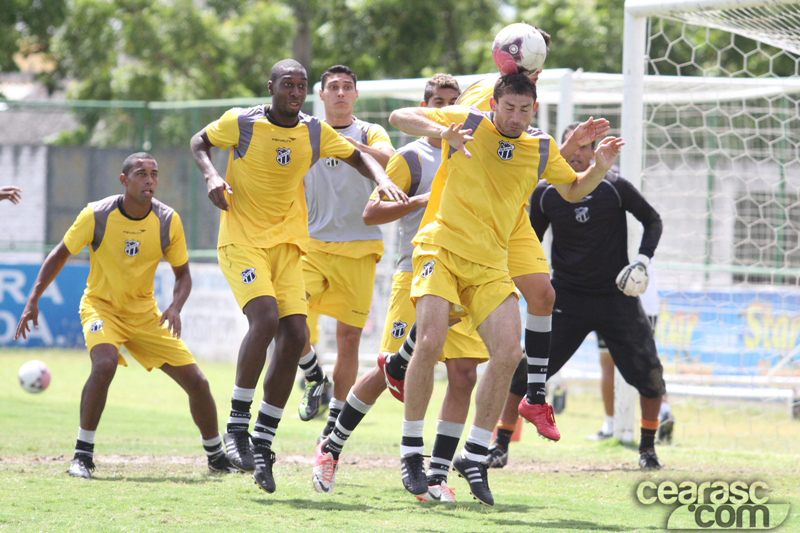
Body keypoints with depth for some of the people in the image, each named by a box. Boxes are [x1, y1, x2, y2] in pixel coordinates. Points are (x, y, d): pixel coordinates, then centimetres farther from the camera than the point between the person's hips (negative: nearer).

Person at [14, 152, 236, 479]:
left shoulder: (168, 221, -10)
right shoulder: (97, 215, -17)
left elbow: (182, 274, 1)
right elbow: (61, 254, -3)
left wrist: (175, 308, -19)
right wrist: (33, 300, -8)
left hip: (145, 312, 3)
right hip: (100, 305, -3)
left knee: (197, 382, -2)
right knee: (105, 363, -34)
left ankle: (217, 458, 21)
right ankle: (82, 455, -22)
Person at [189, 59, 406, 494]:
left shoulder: (316, 132, 2)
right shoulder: (241, 123, -7)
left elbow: (357, 156, 16)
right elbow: (199, 142, 9)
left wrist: (382, 179, -4)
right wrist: (210, 175, -10)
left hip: (287, 244, 5)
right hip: (241, 240, -5)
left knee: (295, 336, -7)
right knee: (266, 316, -27)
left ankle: (262, 444, 2)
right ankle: (237, 427, -15)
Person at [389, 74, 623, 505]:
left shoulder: (541, 149, 11)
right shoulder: (467, 122, 1)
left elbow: (573, 190, 26)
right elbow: (399, 117, -1)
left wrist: (599, 168, 5)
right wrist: (440, 131, -19)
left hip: (489, 264, 4)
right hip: (442, 247, -4)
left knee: (508, 353, -11)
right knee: (430, 343, -20)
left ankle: (474, 455, 4)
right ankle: (411, 452, -6)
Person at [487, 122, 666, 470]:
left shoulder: (613, 187, -6)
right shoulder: (545, 193, -1)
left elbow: (652, 220, 6)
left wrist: (643, 259, -8)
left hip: (616, 295, -1)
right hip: (565, 296, 1)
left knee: (649, 372, -8)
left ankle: (648, 448, 12)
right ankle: (500, 446, 3)